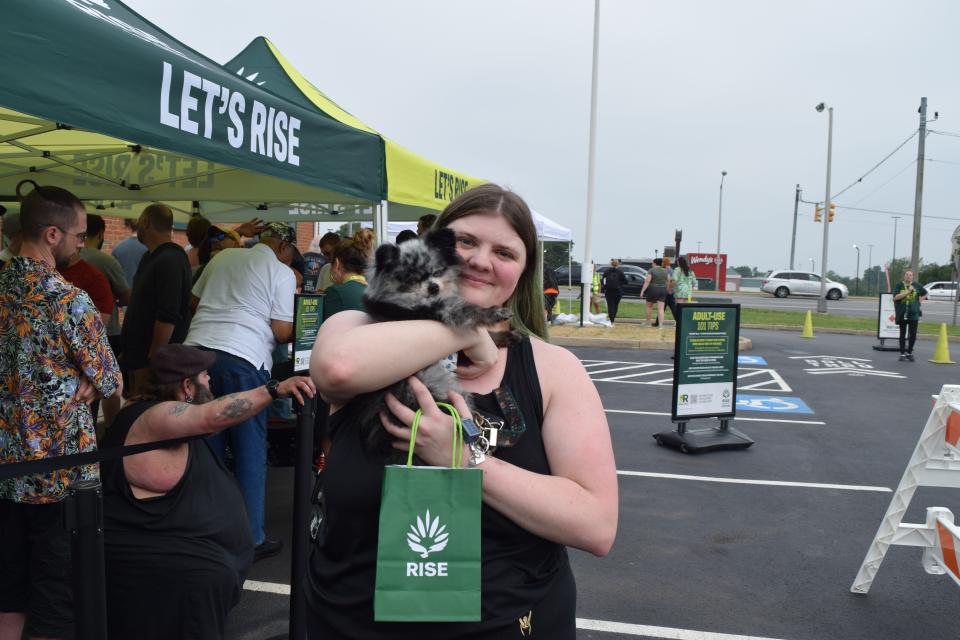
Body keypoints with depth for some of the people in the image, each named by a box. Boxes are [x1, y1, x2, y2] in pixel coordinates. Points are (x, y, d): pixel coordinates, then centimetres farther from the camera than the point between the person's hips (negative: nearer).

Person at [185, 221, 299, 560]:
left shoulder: (223, 257, 18)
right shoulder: (282, 273, 2)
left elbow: (193, 301, 24)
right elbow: (282, 331, -4)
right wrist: (293, 334, 17)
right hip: (242, 358, -5)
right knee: (250, 452, 6)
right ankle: (251, 539, 12)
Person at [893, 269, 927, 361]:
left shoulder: (917, 286, 7)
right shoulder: (899, 285, 0)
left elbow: (925, 294, 23)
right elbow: (895, 297, -13)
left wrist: (919, 301, 9)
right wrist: (908, 292, -18)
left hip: (914, 313, 2)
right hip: (902, 314, -2)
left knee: (913, 334, -1)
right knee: (902, 334, 5)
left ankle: (909, 353, 14)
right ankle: (902, 354, 11)